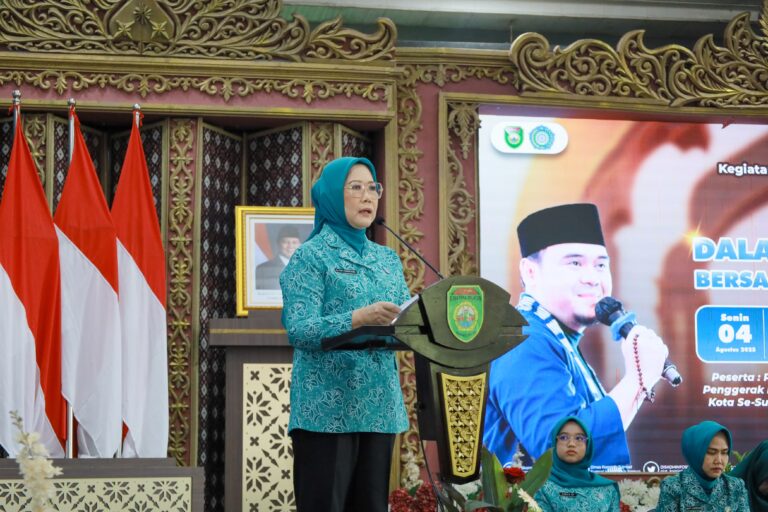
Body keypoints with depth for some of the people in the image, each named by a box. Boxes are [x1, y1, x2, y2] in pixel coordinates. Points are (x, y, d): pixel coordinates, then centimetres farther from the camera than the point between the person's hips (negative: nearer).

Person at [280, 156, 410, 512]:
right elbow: (298, 329, -14)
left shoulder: (387, 259, 17)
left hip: (379, 406, 6)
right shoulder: (311, 256, -2)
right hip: (328, 407, -6)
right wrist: (358, 318, -28)